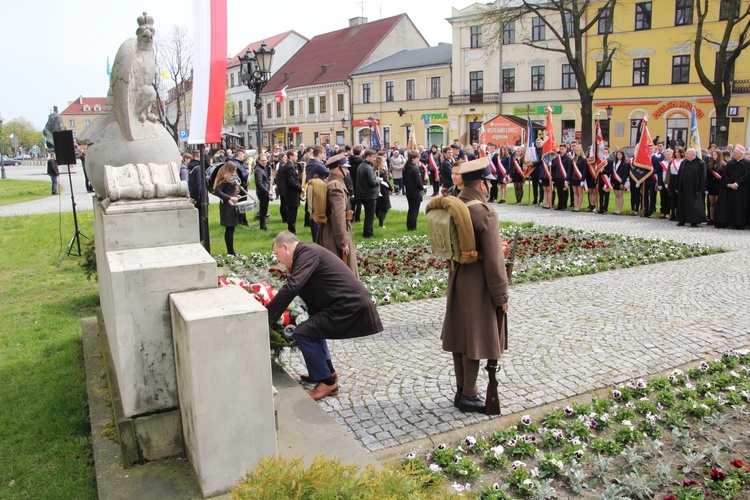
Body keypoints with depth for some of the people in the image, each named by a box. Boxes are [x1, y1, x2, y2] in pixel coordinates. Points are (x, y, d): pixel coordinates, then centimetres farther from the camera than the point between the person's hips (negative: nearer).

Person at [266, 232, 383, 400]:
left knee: (304, 333, -11)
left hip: (350, 306, -11)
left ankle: (328, 382, 3)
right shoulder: (308, 252, 18)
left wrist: (266, 316, -16)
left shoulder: (307, 252, -12)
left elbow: (291, 287, -22)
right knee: (313, 326, 27)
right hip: (351, 303, 11)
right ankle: (328, 371, 34)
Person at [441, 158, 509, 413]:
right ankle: (469, 396, 16)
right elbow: (493, 259, -20)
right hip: (477, 284, -8)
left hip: (456, 277, 8)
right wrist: (501, 296, -12)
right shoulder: (484, 212, -21)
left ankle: (461, 391, 29)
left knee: (459, 335, 16)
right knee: (475, 339, 4)